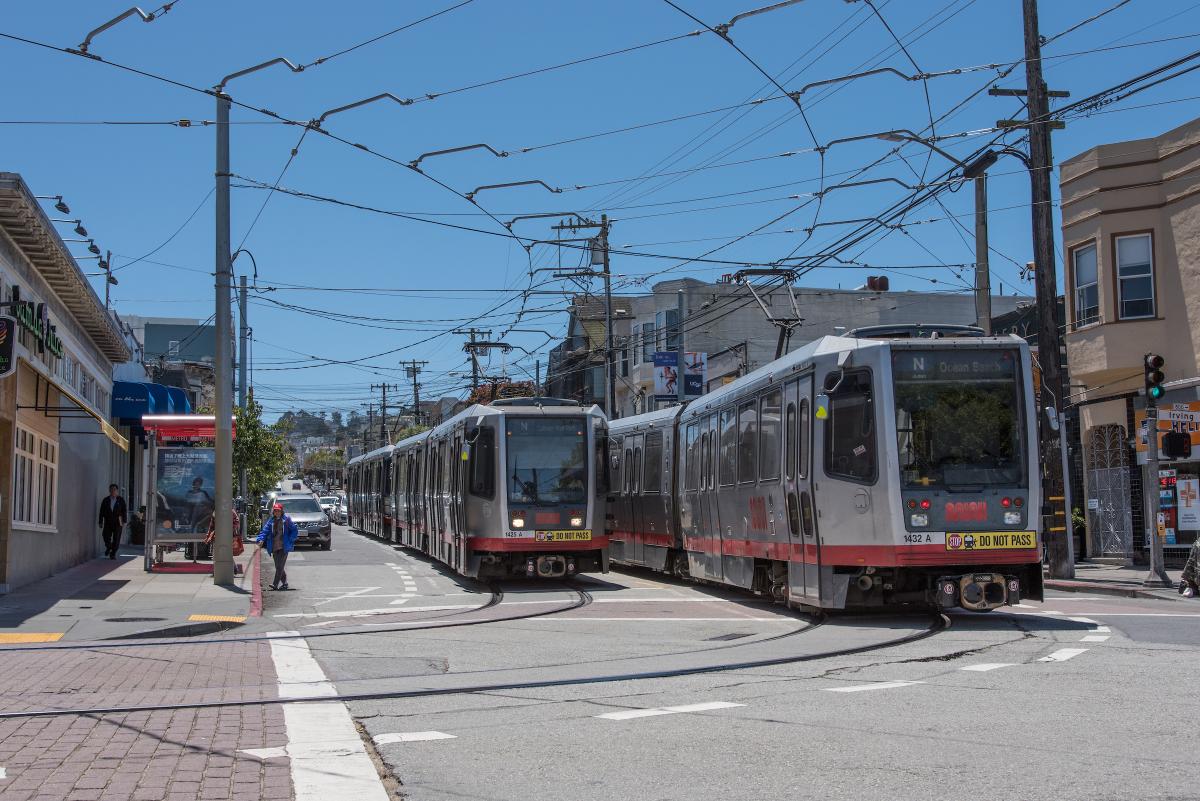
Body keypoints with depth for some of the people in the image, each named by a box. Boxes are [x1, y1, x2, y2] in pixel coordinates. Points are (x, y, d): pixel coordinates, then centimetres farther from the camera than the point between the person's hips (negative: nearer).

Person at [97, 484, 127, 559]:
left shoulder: (121, 500, 5)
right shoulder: (105, 500, 7)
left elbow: (124, 511, 3)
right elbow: (101, 512, 8)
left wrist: (124, 522, -5)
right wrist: (101, 522, 2)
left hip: (117, 522, -1)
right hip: (108, 522, 1)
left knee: (116, 539, -4)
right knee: (106, 537, -7)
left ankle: (113, 554, 8)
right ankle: (108, 548, 25)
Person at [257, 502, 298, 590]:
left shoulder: (286, 520, -2)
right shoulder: (271, 521, 9)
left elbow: (295, 531, 1)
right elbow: (265, 530, 0)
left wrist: (290, 540, -9)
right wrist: (261, 539, -16)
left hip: (283, 547, -5)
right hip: (274, 547, 5)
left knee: (280, 566, -12)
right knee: (278, 566, 11)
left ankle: (275, 584, -15)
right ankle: (284, 582, 24)